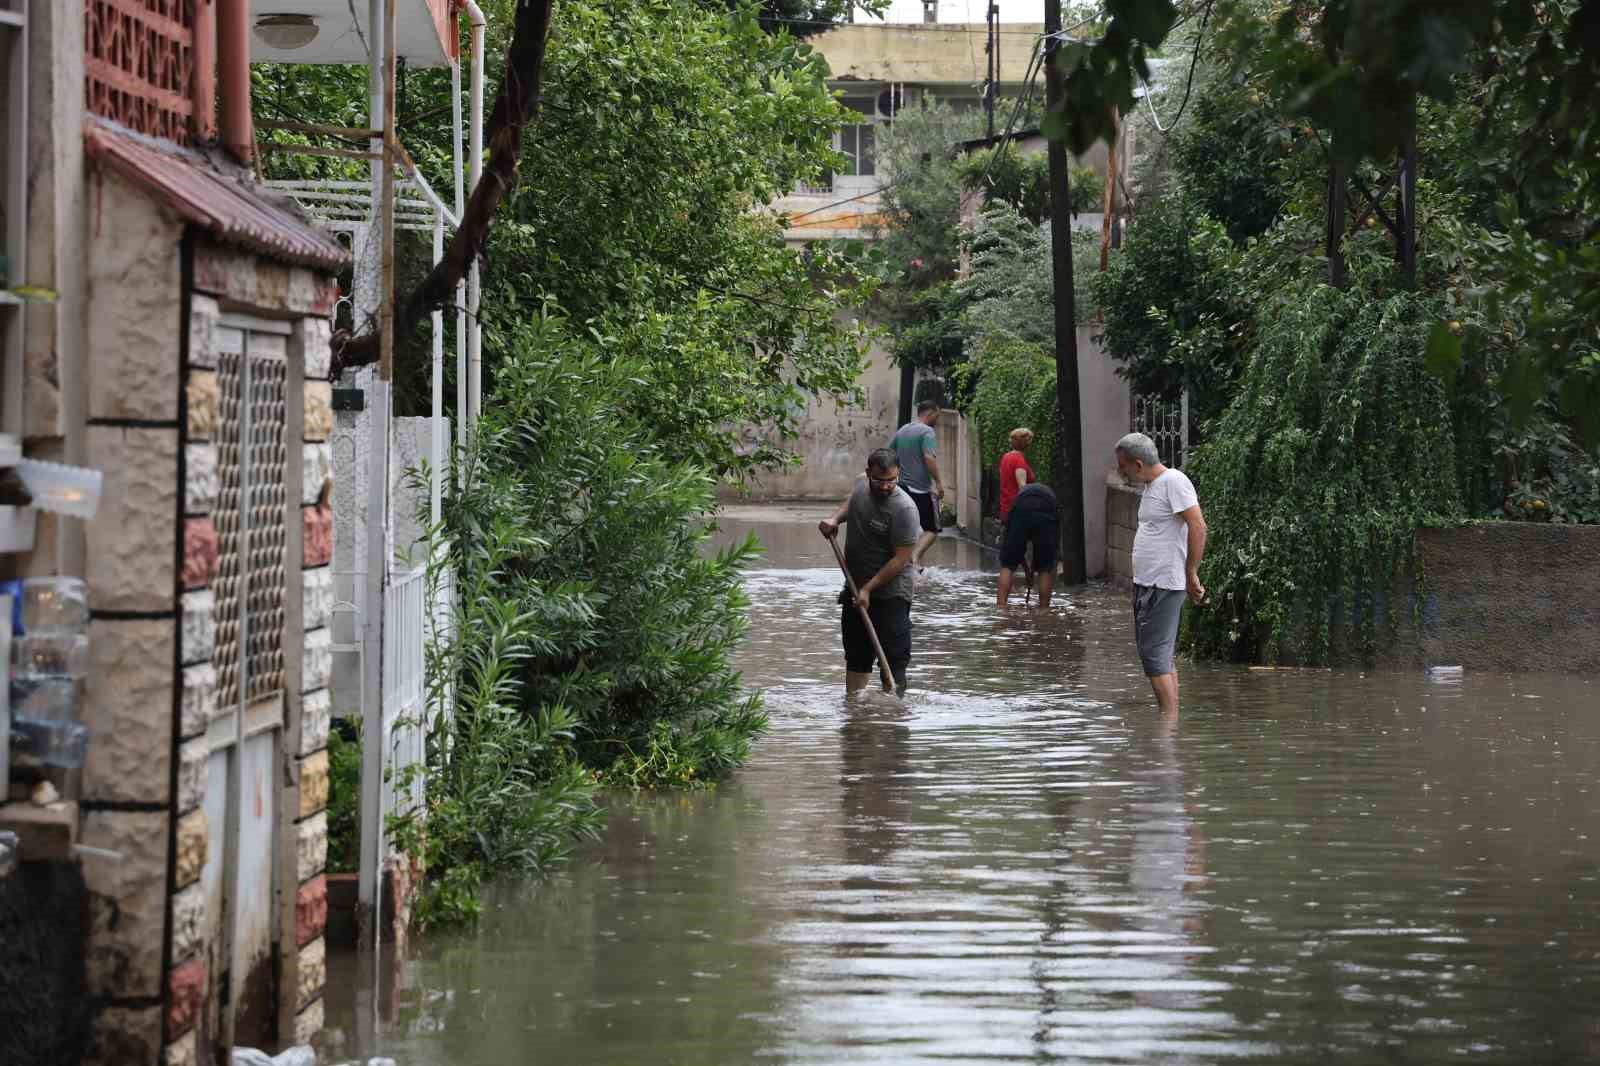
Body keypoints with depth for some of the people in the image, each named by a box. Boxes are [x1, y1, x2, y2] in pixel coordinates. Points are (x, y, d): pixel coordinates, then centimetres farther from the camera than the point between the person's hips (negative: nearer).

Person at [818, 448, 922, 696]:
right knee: (856, 656, 15)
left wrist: (869, 589, -21)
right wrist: (835, 518, 6)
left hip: (890, 594, -8)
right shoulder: (861, 485, 1)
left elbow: (901, 558, -21)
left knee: (894, 658, -10)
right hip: (855, 590, 8)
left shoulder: (903, 508, -21)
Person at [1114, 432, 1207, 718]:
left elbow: (1198, 527, -20)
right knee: (1162, 657, 12)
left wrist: (1191, 575, -18)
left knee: (1155, 656, -11)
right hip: (1147, 584, 10)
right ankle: (1172, 720, 16)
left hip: (1164, 586, -10)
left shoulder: (1173, 481, -14)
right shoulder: (1151, 486, 17)